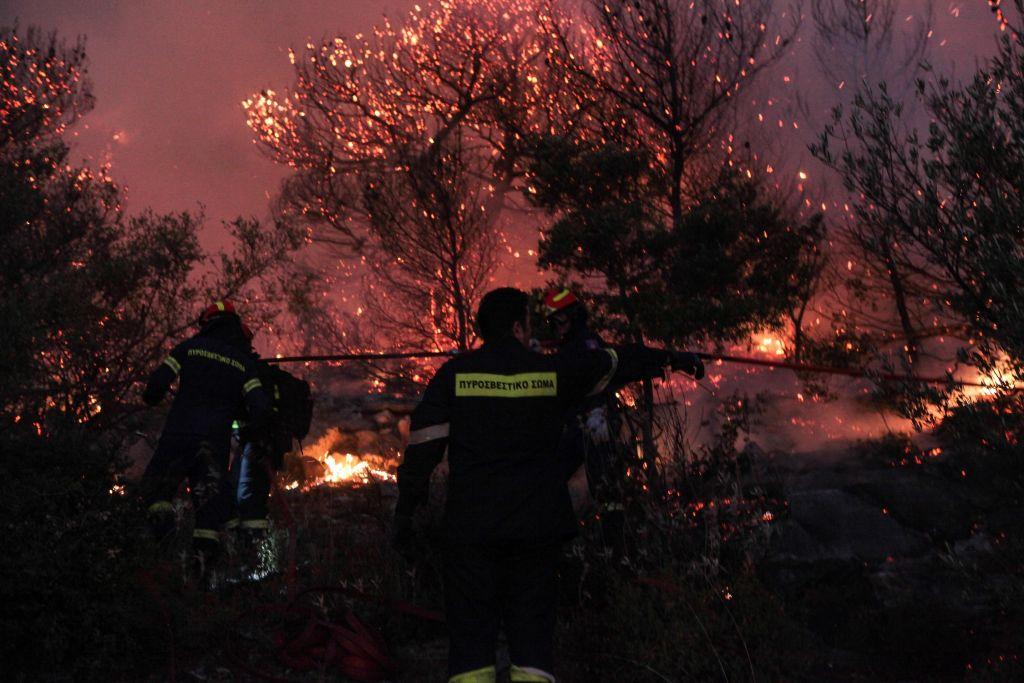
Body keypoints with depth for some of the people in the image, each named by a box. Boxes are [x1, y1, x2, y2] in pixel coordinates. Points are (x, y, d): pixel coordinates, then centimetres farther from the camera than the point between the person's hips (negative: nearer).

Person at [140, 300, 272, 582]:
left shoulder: (191, 347, 5)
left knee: (155, 484, 14)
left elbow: (159, 381, 0)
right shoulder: (245, 362, 9)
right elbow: (261, 407, 0)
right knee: (211, 495, 8)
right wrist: (248, 428, 19)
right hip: (217, 439, 1)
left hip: (179, 433, -1)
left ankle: (161, 516, -15)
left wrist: (150, 397, 21)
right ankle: (204, 549, -9)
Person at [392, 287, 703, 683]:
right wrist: (663, 359, 36)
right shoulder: (551, 372, 3)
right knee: (532, 633, 8)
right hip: (538, 527, 1)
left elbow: (422, 448, -1)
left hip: (471, 527, -1)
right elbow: (615, 363, 19)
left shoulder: (454, 375, 1)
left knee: (471, 636, 4)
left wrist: (404, 514, 6)